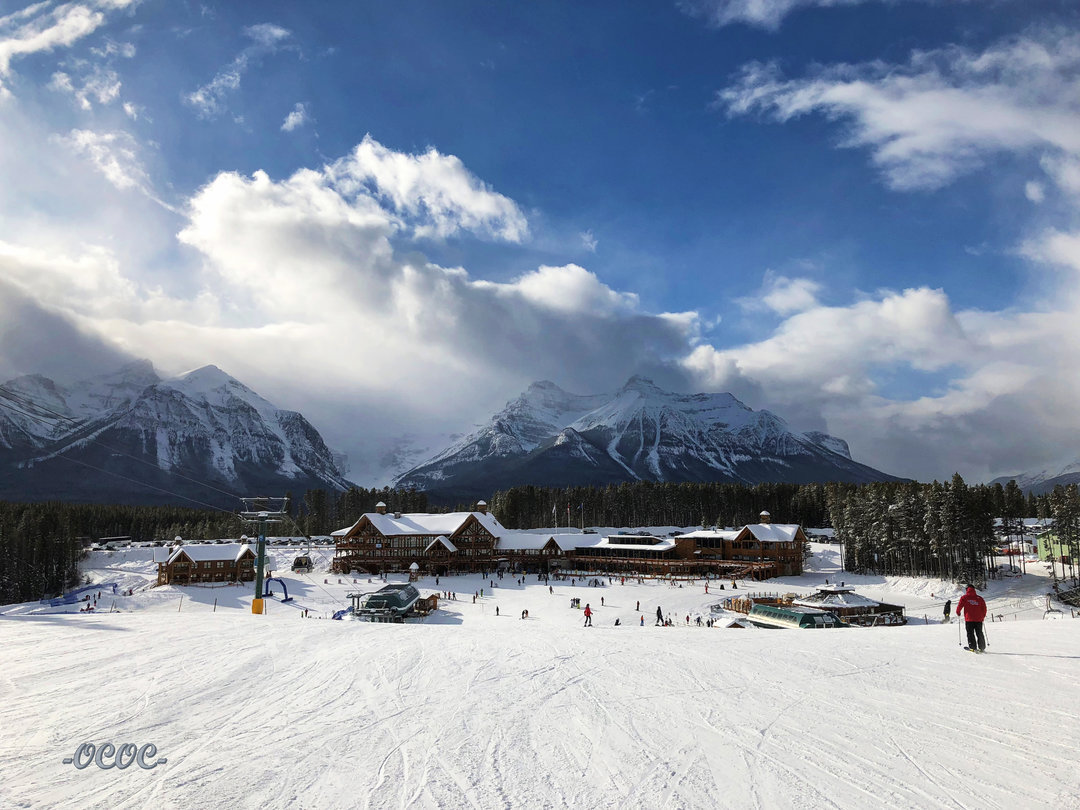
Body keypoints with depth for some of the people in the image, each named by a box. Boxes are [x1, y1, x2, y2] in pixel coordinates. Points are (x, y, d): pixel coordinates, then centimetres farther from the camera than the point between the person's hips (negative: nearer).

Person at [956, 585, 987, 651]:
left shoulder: (964, 597, -2)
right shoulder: (979, 598, 6)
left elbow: (959, 605, -5)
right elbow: (984, 608, 11)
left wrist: (958, 612, 14)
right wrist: (983, 616, 26)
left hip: (969, 619, -3)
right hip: (979, 619, 3)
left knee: (970, 633, 3)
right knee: (979, 634, 13)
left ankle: (972, 647, -3)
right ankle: (981, 647, 14)